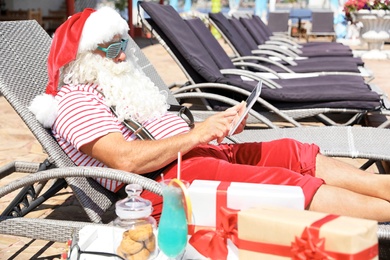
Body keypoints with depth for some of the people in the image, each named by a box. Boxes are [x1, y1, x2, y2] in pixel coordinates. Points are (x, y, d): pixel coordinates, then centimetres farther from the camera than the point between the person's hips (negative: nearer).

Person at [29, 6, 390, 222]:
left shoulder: (121, 83, 23)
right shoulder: (76, 102, -6)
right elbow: (126, 160, -21)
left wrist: (220, 123, 2)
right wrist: (199, 132, -18)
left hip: (197, 155, 10)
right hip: (162, 182, -9)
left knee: (292, 152, -2)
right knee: (283, 182, -19)